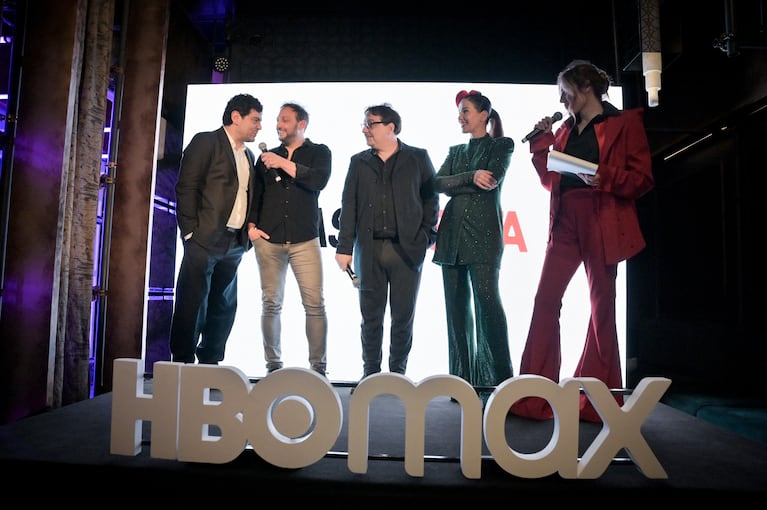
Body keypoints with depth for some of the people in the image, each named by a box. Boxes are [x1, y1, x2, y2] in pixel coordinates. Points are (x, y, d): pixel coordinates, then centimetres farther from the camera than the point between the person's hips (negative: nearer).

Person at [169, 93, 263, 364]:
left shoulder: (249, 155, 19)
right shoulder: (206, 142, -2)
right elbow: (186, 188, -8)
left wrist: (247, 234, 9)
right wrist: (191, 231, -13)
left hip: (235, 243, 7)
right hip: (205, 239, -7)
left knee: (224, 306, 11)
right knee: (192, 304, -2)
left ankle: (210, 363, 23)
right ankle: (183, 364, 9)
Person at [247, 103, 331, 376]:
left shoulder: (319, 152, 9)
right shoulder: (267, 156, 18)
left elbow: (319, 180, -10)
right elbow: (254, 192, 18)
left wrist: (284, 164, -10)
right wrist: (251, 224, 5)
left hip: (305, 239, -3)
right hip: (268, 239, 3)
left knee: (315, 303, -7)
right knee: (271, 303, 4)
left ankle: (318, 366, 1)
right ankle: (273, 364, 14)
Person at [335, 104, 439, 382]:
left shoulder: (418, 158, 6)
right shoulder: (359, 162, 12)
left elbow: (431, 198, 5)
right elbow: (349, 206, 7)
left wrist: (426, 237, -4)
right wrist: (344, 247, 1)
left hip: (407, 249, -2)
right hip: (370, 249, 2)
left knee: (403, 316, 5)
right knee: (371, 315, 8)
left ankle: (398, 372, 20)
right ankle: (370, 372, 21)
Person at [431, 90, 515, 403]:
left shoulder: (502, 145, 10)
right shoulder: (455, 151, 23)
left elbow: (492, 181, -8)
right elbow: (438, 184, 6)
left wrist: (455, 186, 0)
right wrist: (471, 177, -8)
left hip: (483, 233, -5)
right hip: (452, 233, 5)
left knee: (487, 301, -13)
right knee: (457, 307, 2)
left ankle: (500, 381, -5)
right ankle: (464, 380, 8)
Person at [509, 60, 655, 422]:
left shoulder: (625, 123, 4)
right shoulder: (566, 130, 18)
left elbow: (642, 179, -2)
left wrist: (603, 177, -18)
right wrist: (542, 141, 9)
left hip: (602, 225, -4)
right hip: (565, 223, 5)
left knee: (602, 307, 3)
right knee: (545, 302, -5)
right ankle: (534, 397, 1)